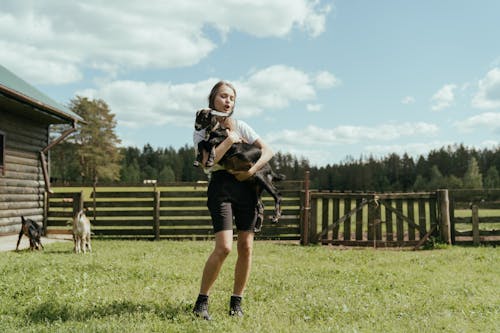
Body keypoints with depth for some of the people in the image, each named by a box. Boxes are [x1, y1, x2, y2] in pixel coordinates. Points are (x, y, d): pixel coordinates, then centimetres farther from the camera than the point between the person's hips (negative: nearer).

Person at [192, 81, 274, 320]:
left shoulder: (241, 126, 14)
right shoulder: (202, 131, 7)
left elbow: (267, 151, 6)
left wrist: (251, 171, -8)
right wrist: (230, 139, -10)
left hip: (246, 186, 4)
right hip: (221, 186, -3)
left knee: (246, 247, 0)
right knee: (224, 247, -17)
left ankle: (236, 302, 14)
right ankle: (202, 301, -2)